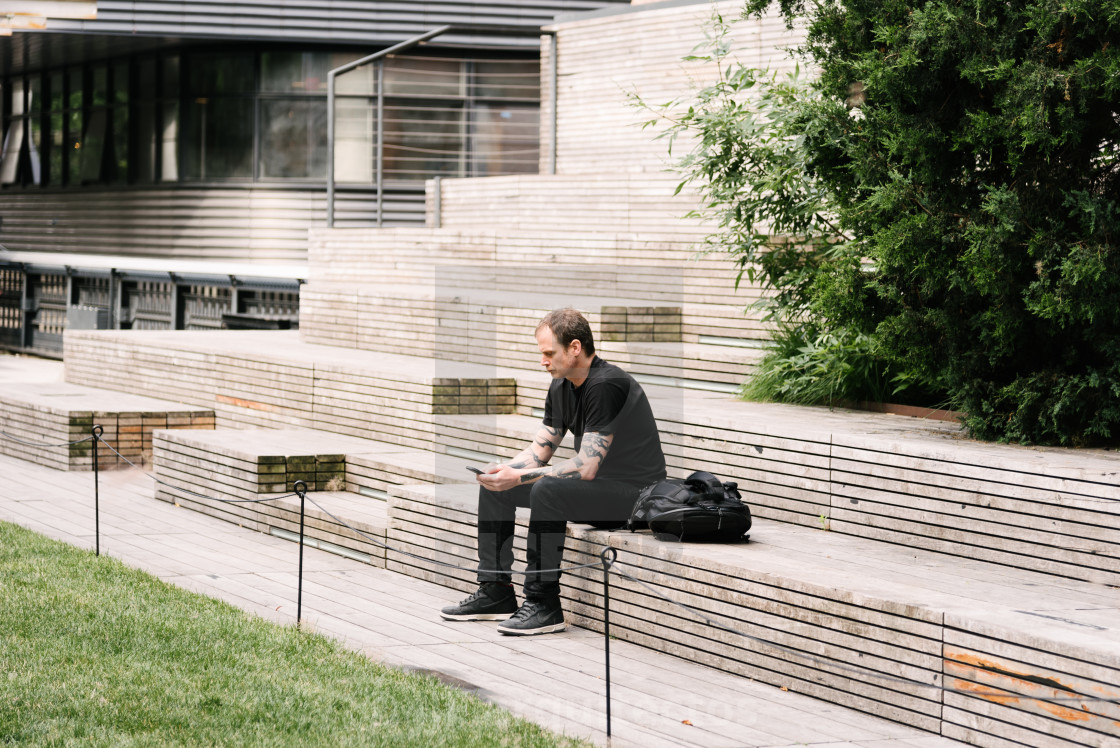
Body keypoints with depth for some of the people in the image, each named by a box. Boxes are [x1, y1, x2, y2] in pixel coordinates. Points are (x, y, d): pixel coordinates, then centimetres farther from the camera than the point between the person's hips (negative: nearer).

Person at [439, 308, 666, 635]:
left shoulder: (605, 386, -24)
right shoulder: (560, 386, 5)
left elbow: (586, 468, -28)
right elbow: (539, 451, 11)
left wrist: (518, 477, -27)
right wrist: (503, 471, -10)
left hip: (634, 492, -10)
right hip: (594, 483, 10)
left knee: (548, 489, -34)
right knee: (493, 486, 6)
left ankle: (543, 605, -26)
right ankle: (495, 592, 7)